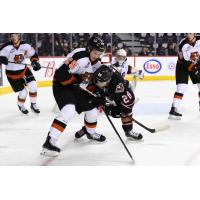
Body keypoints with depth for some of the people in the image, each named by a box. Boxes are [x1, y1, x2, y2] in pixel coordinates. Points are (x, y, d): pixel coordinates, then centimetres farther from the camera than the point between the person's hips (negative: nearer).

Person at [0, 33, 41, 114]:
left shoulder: (25, 46, -9)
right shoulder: (7, 47, -20)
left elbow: (33, 55, 5)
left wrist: (35, 62, -10)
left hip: (24, 70, 3)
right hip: (12, 73, -3)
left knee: (33, 86, -11)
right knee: (23, 93, -2)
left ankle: (33, 104, 12)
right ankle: (21, 106, 30)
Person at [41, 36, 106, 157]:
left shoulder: (97, 62, 1)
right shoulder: (79, 56, -29)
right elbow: (61, 74, -34)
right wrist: (77, 81, -25)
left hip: (77, 88, 9)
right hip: (62, 85, -9)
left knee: (92, 107, 15)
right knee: (69, 110, -29)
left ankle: (91, 133, 44)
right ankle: (50, 142, -31)